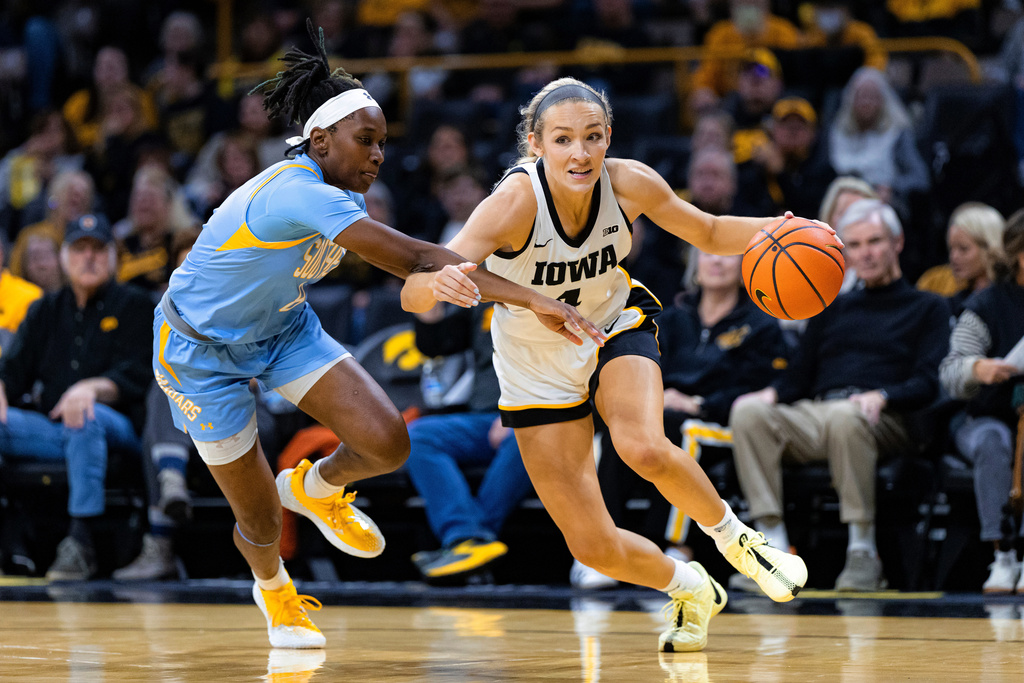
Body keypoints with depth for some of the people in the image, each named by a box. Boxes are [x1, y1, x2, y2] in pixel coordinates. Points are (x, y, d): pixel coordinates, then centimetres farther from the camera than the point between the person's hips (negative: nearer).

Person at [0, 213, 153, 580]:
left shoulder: (134, 306, 8)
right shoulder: (45, 311, 21)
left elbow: (135, 377, -6)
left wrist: (93, 388, -27)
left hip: (116, 429, -4)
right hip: (49, 431, 4)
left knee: (86, 417, -38)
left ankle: (81, 540, -42)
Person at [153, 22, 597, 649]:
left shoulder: (341, 197, -9)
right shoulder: (296, 193, -36)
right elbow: (414, 259, -43)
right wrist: (532, 299, -46)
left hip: (281, 328, 7)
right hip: (201, 352, -7)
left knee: (387, 443, -15)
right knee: (261, 521, 3)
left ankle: (315, 488, 20)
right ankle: (273, 589, 41)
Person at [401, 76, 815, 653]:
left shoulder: (629, 183, -22)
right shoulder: (516, 202, -32)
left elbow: (708, 233, -2)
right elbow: (412, 295, -40)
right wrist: (438, 281, -64)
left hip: (615, 328, 1)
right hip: (539, 364, -1)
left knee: (645, 449, -32)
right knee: (595, 549, -4)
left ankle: (732, 535, -2)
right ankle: (690, 590, 28)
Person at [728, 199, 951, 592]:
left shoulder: (927, 308, 17)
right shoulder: (833, 309, 31)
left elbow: (927, 383, 3)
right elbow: (800, 375, 25)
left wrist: (880, 397, -19)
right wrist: (772, 393, 0)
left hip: (882, 422, -4)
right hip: (811, 415, 4)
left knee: (844, 417, -42)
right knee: (748, 413, -29)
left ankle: (863, 552, -34)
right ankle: (775, 548, -34)